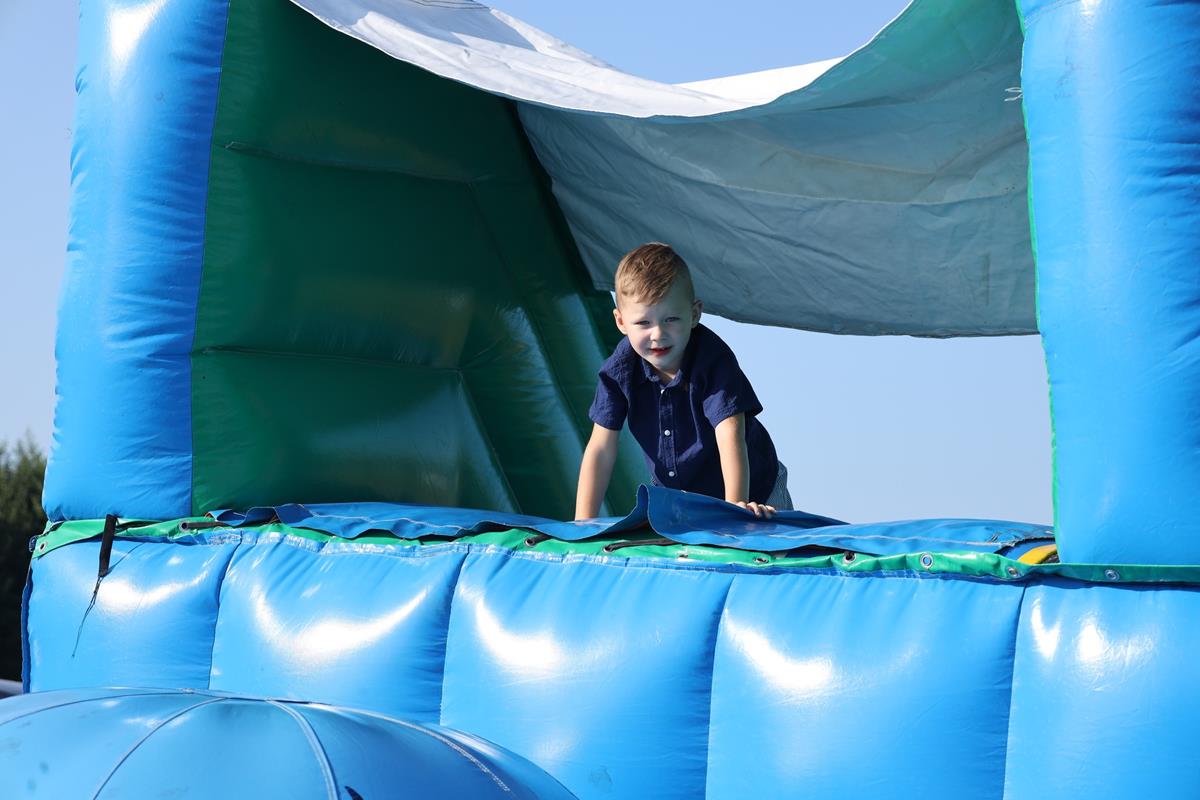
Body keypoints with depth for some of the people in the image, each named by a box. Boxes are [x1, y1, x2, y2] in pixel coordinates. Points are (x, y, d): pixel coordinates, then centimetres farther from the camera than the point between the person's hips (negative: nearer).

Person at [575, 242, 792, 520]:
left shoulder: (715, 359, -27)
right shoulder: (620, 369, -17)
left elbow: (729, 436, -36)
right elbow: (601, 449, -14)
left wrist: (735, 505, -50)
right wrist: (583, 525, -22)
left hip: (752, 490, -3)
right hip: (674, 496, 3)